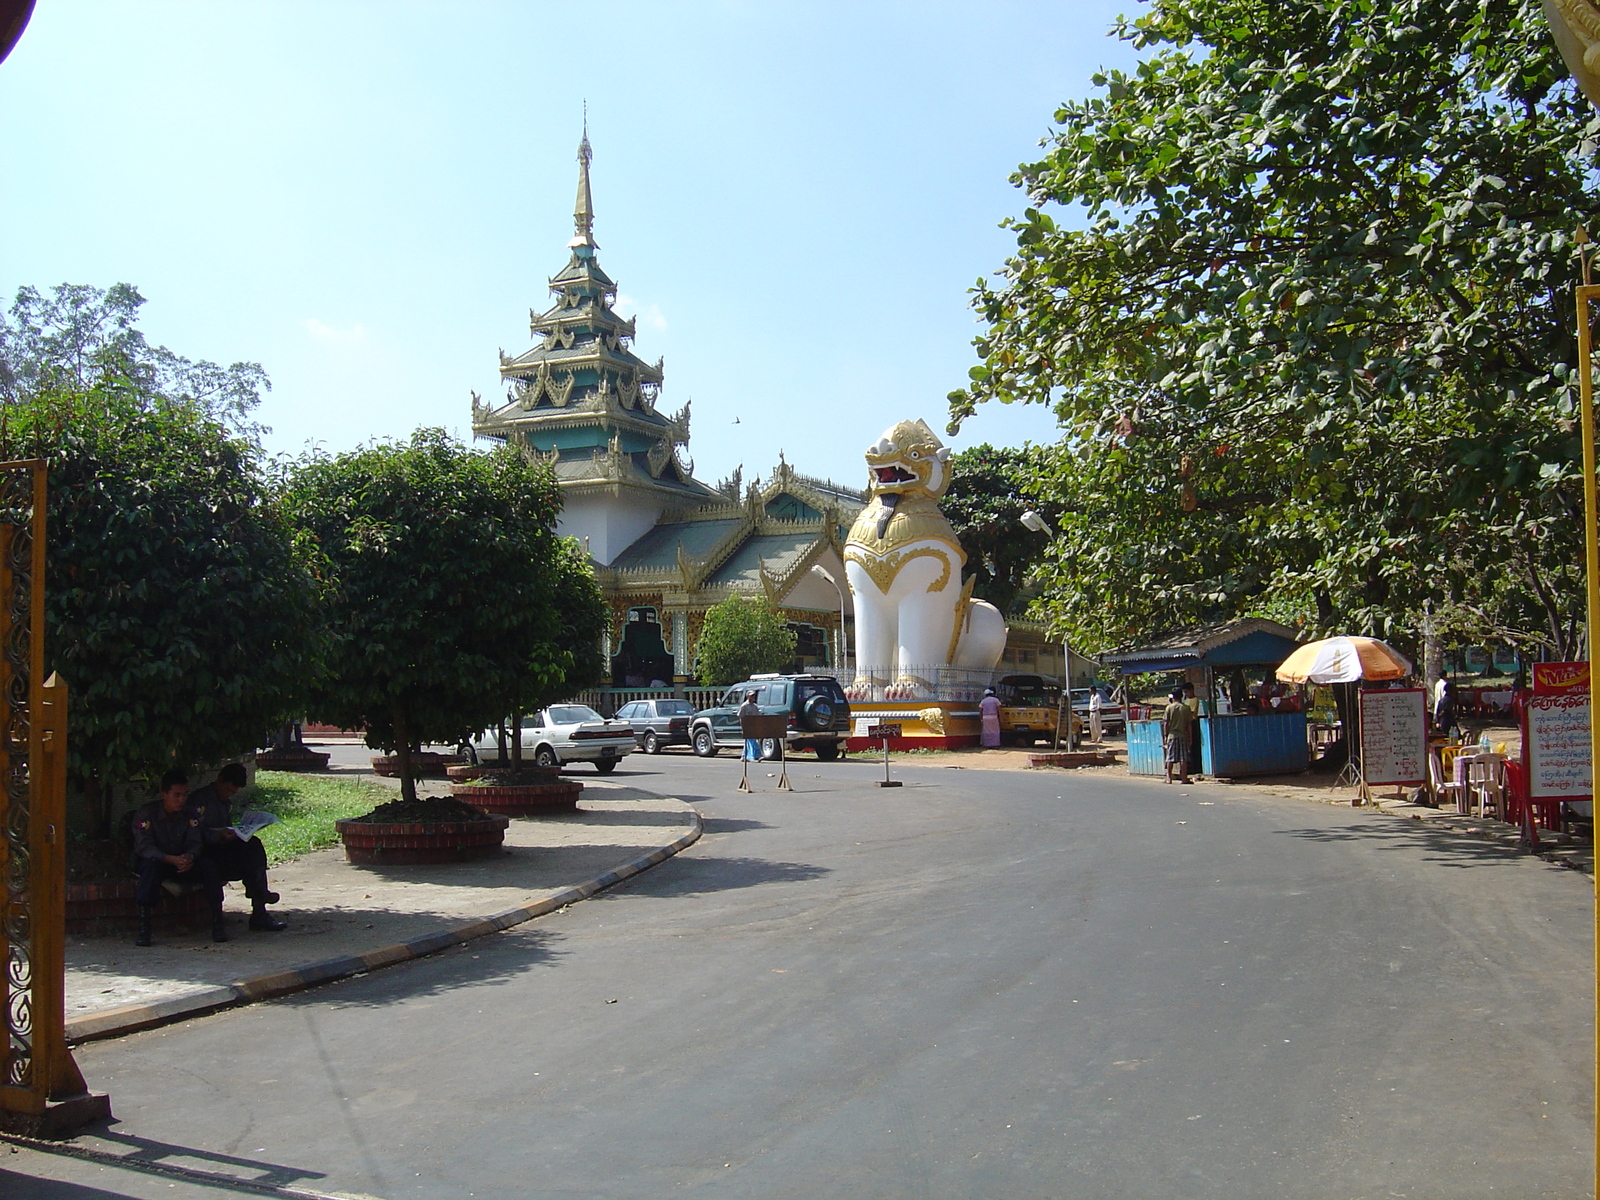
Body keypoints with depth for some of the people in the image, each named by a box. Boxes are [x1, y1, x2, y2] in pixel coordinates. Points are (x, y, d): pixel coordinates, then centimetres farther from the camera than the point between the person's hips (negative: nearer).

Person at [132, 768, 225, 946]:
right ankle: (143, 929, -38)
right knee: (150, 865, -37)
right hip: (157, 860, -3)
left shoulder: (190, 815, -2)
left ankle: (217, 924, -22)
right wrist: (171, 859, -39)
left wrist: (189, 857, -35)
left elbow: (195, 843, -9)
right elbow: (144, 846, -23)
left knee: (208, 865, -24)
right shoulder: (145, 814, -14)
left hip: (183, 861, 3)